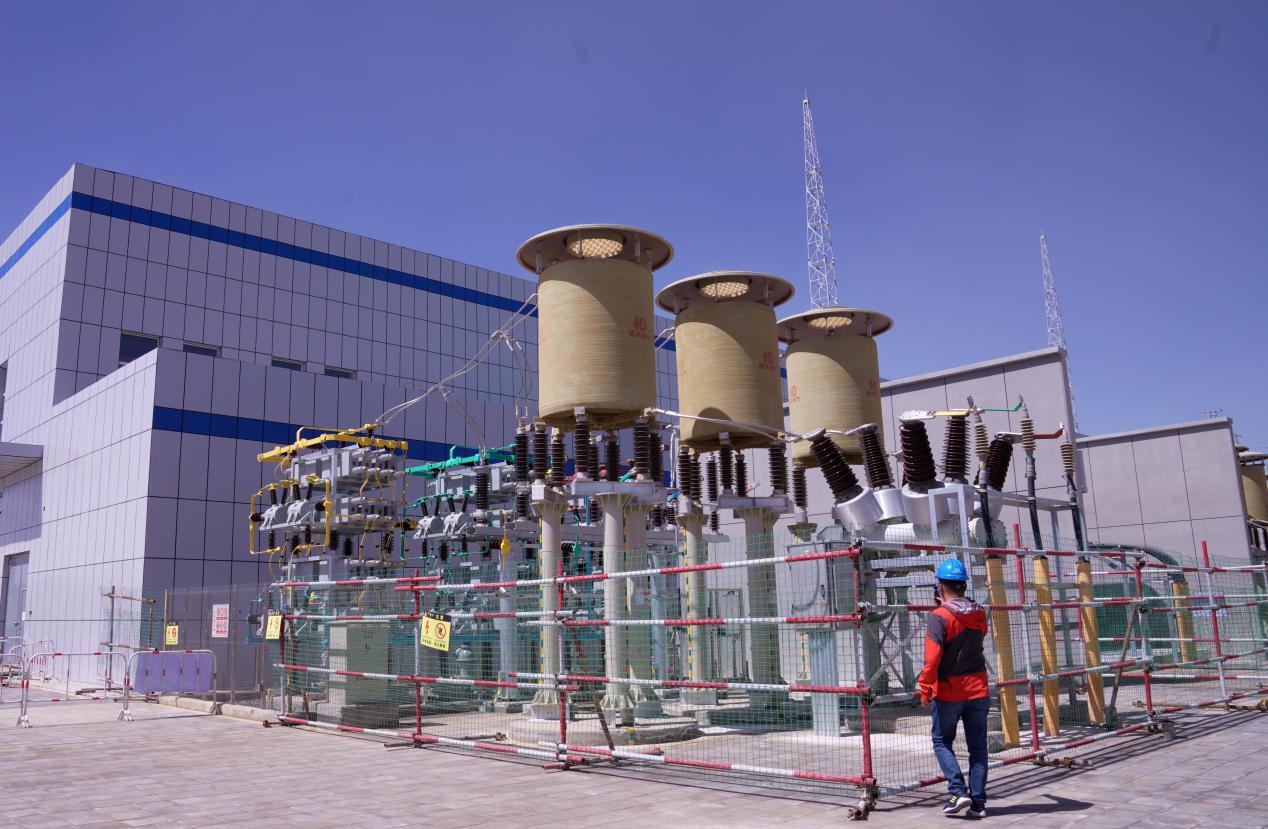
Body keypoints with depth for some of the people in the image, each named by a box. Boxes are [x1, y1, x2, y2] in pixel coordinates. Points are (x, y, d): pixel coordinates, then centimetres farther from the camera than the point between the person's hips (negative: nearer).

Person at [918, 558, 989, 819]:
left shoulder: (940, 616, -16)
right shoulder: (979, 613, 3)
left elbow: (932, 658, -21)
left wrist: (925, 690, -14)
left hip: (948, 691, -5)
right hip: (978, 689, 5)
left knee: (942, 742, 9)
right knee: (977, 746, 10)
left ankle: (958, 791, -5)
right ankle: (978, 802, 11)